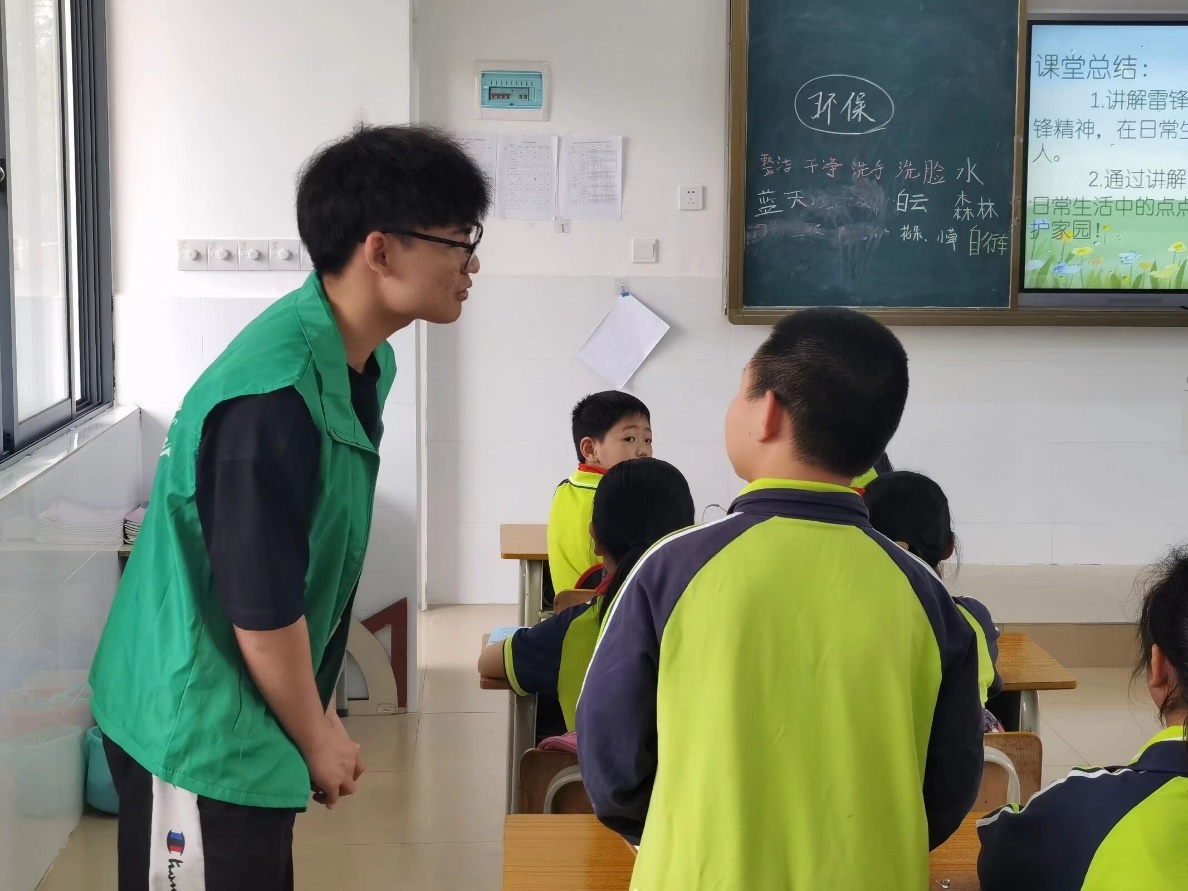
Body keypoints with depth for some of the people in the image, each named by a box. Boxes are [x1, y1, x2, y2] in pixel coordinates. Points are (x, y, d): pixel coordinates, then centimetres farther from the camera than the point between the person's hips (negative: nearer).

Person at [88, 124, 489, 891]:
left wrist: (318, 716, 15)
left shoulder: (363, 362, 2)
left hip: (253, 714, 9)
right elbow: (263, 610, -22)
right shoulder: (274, 397, -27)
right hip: (200, 724, -9)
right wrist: (318, 739, -8)